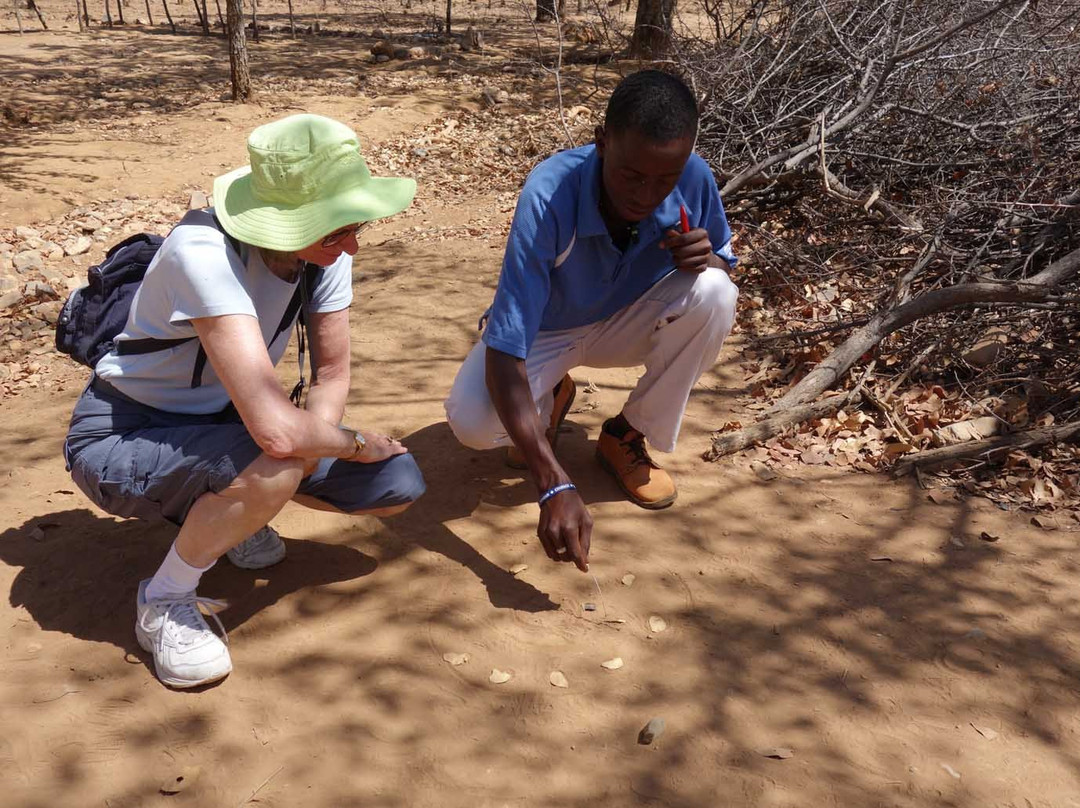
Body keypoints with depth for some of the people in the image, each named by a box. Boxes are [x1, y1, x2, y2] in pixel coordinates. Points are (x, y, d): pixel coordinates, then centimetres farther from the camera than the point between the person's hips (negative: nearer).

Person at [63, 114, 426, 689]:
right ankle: (165, 602, -8)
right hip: (120, 441, -6)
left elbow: (331, 376, -3)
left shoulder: (327, 247, -14)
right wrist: (354, 441, -23)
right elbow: (277, 430, -42)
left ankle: (229, 499, 16)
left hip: (219, 423, 7)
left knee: (398, 488, -8)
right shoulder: (204, 254, -35)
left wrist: (312, 443, -21)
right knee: (277, 466, -38)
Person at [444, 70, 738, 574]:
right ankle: (549, 399, 9)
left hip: (625, 325, 3)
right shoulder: (549, 196, -36)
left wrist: (707, 260, -30)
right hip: (545, 331, -3)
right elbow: (503, 356, -39)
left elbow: (725, 264, -1)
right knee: (471, 421, -31)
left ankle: (629, 435, -5)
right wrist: (554, 486, -49)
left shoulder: (694, 179, -23)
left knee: (712, 293, -28)